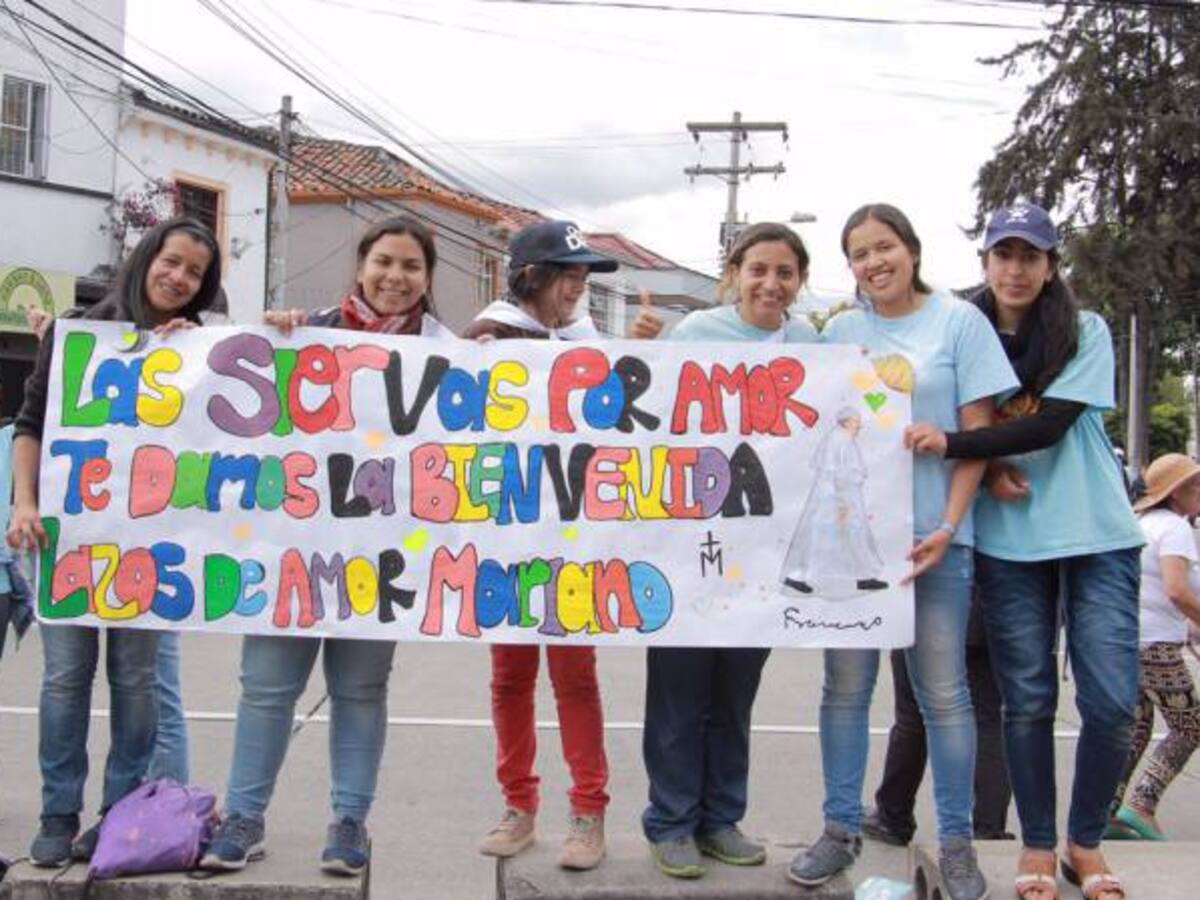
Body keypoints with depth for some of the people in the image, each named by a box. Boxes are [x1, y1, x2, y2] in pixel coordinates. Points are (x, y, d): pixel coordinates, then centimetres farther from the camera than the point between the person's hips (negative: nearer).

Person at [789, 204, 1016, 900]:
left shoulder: (959, 321, 1)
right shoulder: (840, 331, 10)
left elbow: (979, 434, -2)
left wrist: (948, 527, -10)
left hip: (934, 533, -3)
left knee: (944, 692, 2)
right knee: (847, 686, 7)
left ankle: (957, 843, 13)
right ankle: (842, 830, 18)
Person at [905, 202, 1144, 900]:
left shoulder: (1086, 333, 1)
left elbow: (1051, 423, -12)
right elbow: (945, 428, 10)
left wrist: (952, 443, -21)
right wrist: (988, 470, -11)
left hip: (1098, 533, 0)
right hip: (1008, 541, 1)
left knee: (1113, 700, -2)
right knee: (1028, 700, 4)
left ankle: (1086, 843, 17)